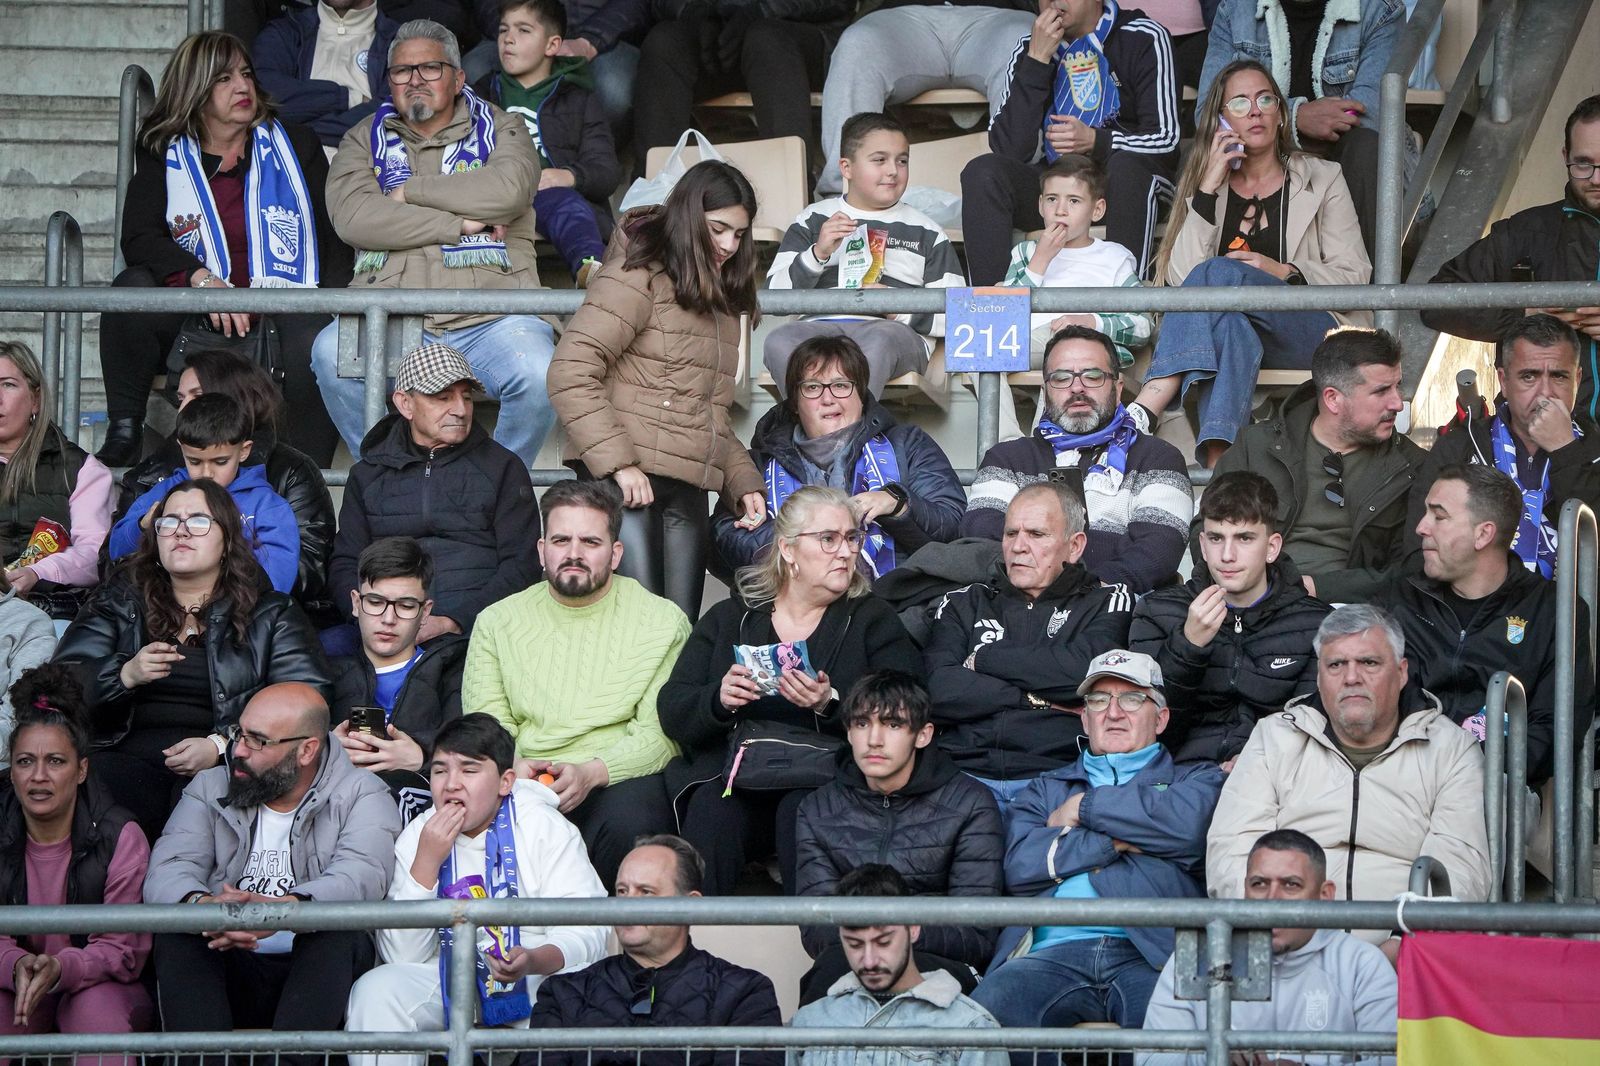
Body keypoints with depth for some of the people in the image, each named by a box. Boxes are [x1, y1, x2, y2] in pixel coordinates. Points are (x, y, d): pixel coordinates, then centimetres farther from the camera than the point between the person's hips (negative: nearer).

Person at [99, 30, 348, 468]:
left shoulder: (297, 145, 15)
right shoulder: (163, 157, 13)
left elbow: (335, 235, 8)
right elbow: (139, 239, -3)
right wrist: (203, 280, -21)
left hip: (284, 312, -1)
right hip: (198, 323, 1)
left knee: (312, 343, -34)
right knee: (132, 287, -28)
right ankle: (123, 430, -19)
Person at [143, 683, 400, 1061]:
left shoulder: (360, 796, 2)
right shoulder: (210, 789, 12)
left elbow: (362, 878, -19)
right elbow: (165, 873, -5)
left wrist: (281, 910, -39)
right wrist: (200, 905, -32)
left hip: (317, 976, -2)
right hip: (230, 971, 2)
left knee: (341, 934, -30)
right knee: (176, 935, -24)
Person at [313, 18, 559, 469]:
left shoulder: (500, 129, 17)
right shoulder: (366, 139, 20)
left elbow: (507, 190, -8)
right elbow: (352, 216, -2)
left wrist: (409, 192, -1)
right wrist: (457, 223, -5)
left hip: (487, 317, -1)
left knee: (539, 375, -32)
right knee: (331, 353, -31)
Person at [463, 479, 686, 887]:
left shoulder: (663, 621, 8)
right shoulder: (497, 622, 16)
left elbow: (661, 733, -2)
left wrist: (590, 773, -20)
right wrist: (514, 768, -15)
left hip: (619, 779, -1)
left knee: (629, 820, -37)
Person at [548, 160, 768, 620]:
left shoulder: (719, 298, 24)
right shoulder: (637, 278, -3)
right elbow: (570, 374, -13)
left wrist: (743, 481, 12)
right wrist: (617, 462, -19)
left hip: (687, 491, 8)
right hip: (626, 480, -8)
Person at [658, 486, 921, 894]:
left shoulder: (874, 619, 13)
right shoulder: (728, 618, 18)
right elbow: (672, 713, 9)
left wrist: (831, 705, -19)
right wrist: (719, 700, -13)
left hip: (826, 777, -1)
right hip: (731, 774, 1)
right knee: (710, 811, -32)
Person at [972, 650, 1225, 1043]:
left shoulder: (1196, 779, 25)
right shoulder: (1046, 790, 31)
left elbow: (1188, 824, -2)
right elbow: (1020, 866, 9)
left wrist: (1085, 807, 10)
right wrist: (1116, 842, 3)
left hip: (1149, 952, -2)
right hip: (1056, 952, 2)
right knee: (989, 1009, -32)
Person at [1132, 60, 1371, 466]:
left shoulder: (1321, 178, 16)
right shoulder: (1204, 185, 19)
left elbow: (1356, 276, 6)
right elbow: (1180, 277, 1)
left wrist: (1285, 273, -11)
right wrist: (1209, 188, -4)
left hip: (1309, 332, -2)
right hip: (1233, 330, 2)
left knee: (1219, 273, -31)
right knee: (1231, 326, -37)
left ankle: (1141, 413, -44)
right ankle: (1218, 459, -57)